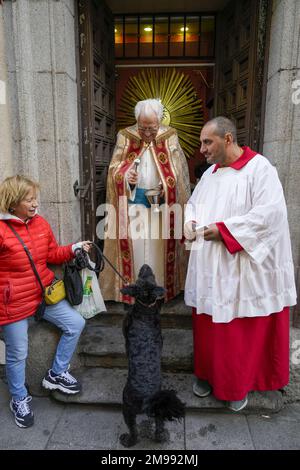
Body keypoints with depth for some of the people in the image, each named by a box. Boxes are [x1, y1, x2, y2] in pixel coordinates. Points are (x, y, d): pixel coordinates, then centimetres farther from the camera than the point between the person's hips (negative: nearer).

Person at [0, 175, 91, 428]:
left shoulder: (40, 223, 1)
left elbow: (52, 254, 9)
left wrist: (73, 249, -6)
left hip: (45, 293, 6)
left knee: (76, 323, 4)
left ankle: (56, 374, 26)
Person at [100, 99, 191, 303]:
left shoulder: (169, 137, -2)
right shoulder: (125, 137, 0)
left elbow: (179, 173, 3)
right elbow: (114, 170, 4)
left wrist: (165, 188, -13)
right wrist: (125, 176, -17)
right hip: (133, 204, 0)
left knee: (160, 247, 7)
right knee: (135, 246, 3)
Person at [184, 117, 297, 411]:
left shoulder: (259, 168, -10)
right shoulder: (210, 172, 12)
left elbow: (271, 211, -20)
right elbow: (193, 204, 20)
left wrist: (224, 229, -21)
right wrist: (189, 223, -3)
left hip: (241, 269, -6)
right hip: (208, 268, 6)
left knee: (240, 329, 8)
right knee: (207, 326, 15)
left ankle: (239, 384, 30)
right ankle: (207, 373, 36)